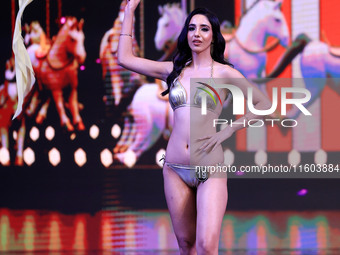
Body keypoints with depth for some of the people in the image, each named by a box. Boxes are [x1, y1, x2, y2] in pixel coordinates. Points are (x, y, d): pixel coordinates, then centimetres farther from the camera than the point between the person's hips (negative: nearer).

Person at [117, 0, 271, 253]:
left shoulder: (224, 73, 0)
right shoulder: (174, 70, 10)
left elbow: (264, 104, 2)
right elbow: (125, 58, 11)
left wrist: (227, 131, -5)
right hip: (176, 169, 4)